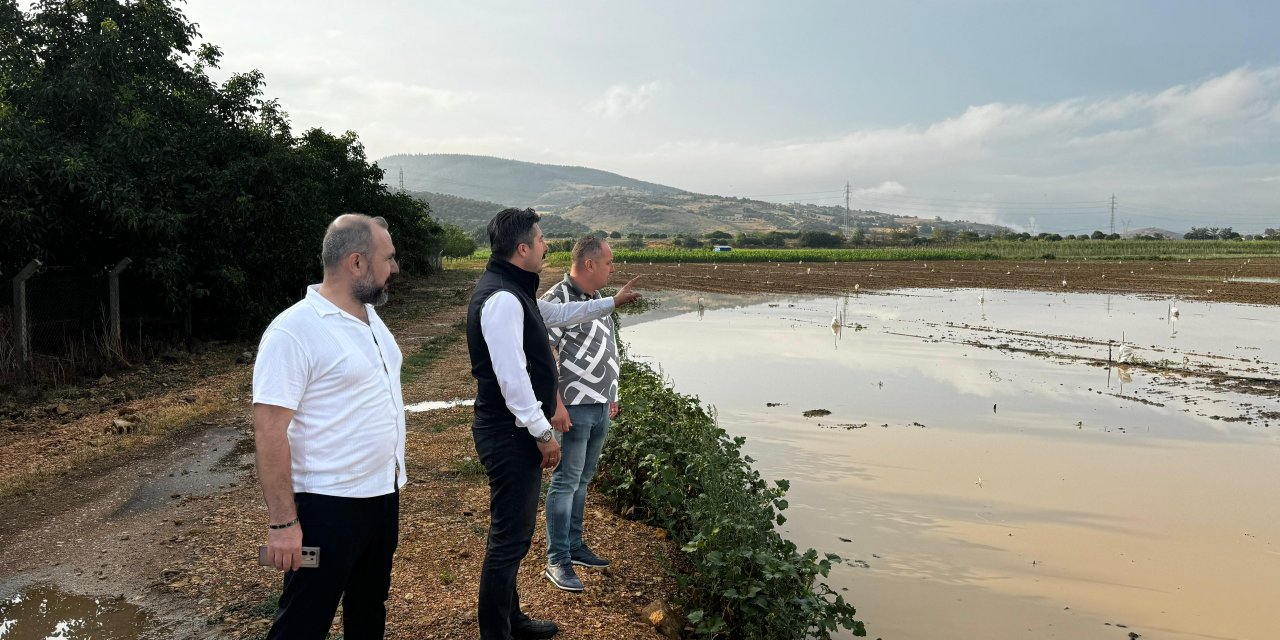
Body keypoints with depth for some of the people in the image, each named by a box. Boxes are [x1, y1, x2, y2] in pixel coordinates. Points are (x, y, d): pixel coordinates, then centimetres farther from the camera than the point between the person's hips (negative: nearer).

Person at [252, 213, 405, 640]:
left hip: (384, 495, 8)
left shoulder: (370, 314, 6)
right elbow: (269, 432, -20)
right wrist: (283, 523, -20)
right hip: (327, 507, -8)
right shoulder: (294, 330, -19)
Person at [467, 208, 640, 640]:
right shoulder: (503, 298, -21)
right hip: (510, 436, -11)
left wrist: (612, 303, 36)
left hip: (516, 432, 11)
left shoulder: (514, 291, 12)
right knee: (509, 538, -1)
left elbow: (557, 314, 29)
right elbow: (511, 376, -25)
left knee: (515, 532, 20)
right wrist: (543, 432, -20)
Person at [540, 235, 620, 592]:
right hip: (575, 408, -8)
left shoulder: (597, 299, 12)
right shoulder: (557, 300, -15)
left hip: (601, 407, 8)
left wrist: (611, 396, 21)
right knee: (565, 482, -1)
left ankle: (574, 545, 29)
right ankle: (557, 561, 8)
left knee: (582, 480, 17)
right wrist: (556, 404, -22)